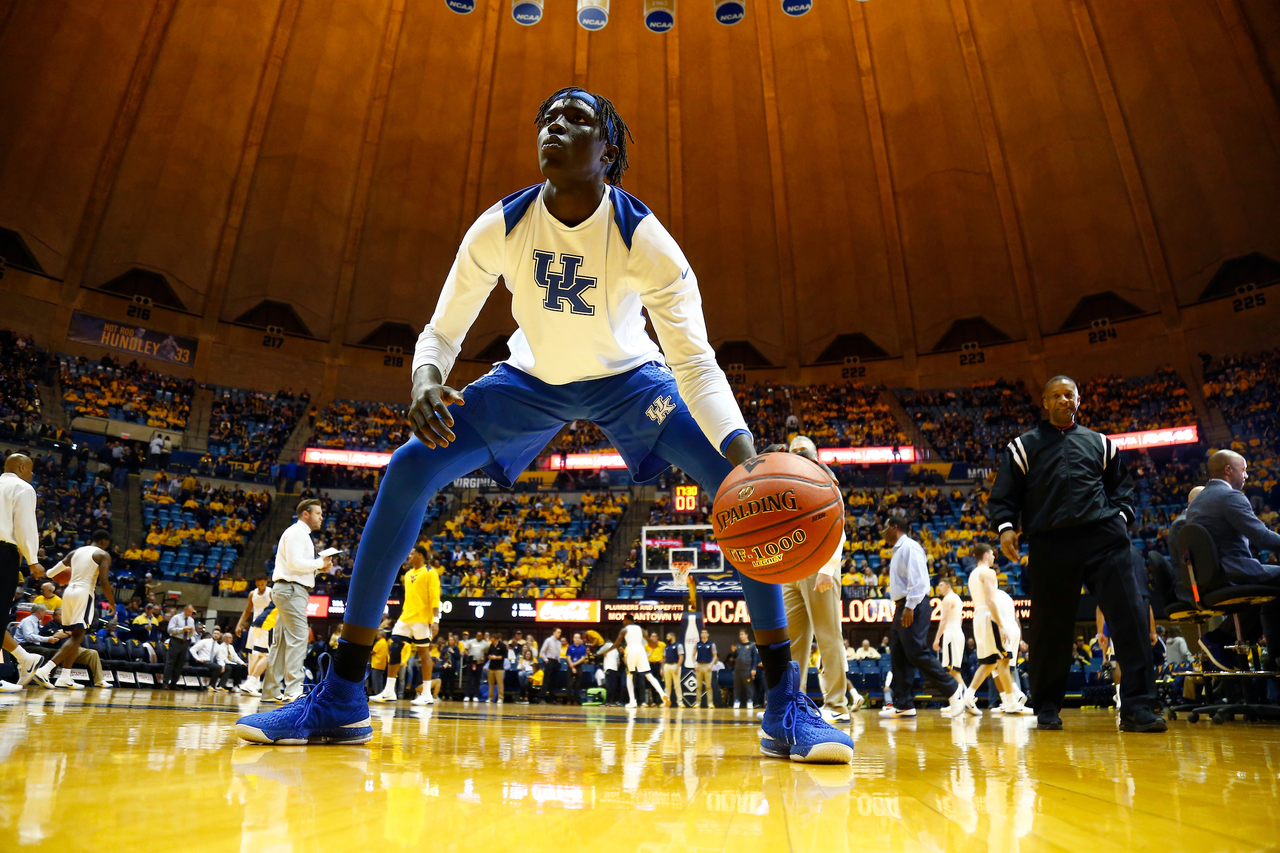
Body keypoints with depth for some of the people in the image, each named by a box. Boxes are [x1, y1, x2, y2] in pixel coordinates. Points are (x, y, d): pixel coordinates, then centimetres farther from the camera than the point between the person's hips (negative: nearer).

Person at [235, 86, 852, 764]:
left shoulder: (646, 239, -25)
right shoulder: (499, 228, -18)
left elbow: (696, 364, -31)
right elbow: (441, 333, -10)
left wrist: (744, 452, -49)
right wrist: (425, 382, -35)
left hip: (628, 378, -1)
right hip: (531, 378, 2)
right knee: (408, 471, -18)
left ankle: (786, 707, -14)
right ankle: (339, 701, -7)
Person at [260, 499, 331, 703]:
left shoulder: (302, 534, 24)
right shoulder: (296, 532, -7)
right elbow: (294, 563, -19)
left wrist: (319, 567, 9)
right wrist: (320, 563, -10)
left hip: (293, 590, 11)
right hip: (291, 589, -11)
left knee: (282, 641, 11)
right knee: (298, 638, -15)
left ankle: (272, 691, 16)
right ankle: (293, 690, -18)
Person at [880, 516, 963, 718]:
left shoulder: (909, 547, -10)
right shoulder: (898, 550, 20)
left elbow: (917, 579, -19)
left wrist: (910, 607, -23)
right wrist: (901, 607, 17)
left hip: (914, 607, -10)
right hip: (902, 607, 10)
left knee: (916, 653, -12)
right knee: (898, 655, 6)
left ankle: (954, 690, 1)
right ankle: (903, 704, 7)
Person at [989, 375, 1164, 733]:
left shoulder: (1100, 444, 21)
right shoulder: (1023, 446, 14)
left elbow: (1122, 487, 23)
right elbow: (1003, 495, 10)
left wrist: (1121, 517, 4)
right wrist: (1006, 527, -6)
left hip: (1104, 539, 2)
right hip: (1050, 545, -1)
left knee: (1129, 616, -10)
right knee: (1049, 629, 3)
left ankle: (1138, 708, -4)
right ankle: (1047, 708, 17)